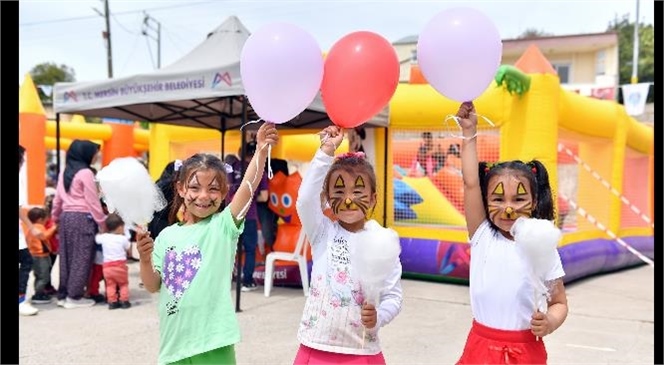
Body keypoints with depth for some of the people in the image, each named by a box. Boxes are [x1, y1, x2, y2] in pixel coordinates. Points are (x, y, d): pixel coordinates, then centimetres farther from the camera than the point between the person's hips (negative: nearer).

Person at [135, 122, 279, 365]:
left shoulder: (223, 226, -5)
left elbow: (249, 186, -20)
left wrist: (262, 149, -32)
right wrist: (145, 260, -11)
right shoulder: (168, 236, 5)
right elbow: (153, 286, 7)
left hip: (212, 342, -3)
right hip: (174, 341, 4)